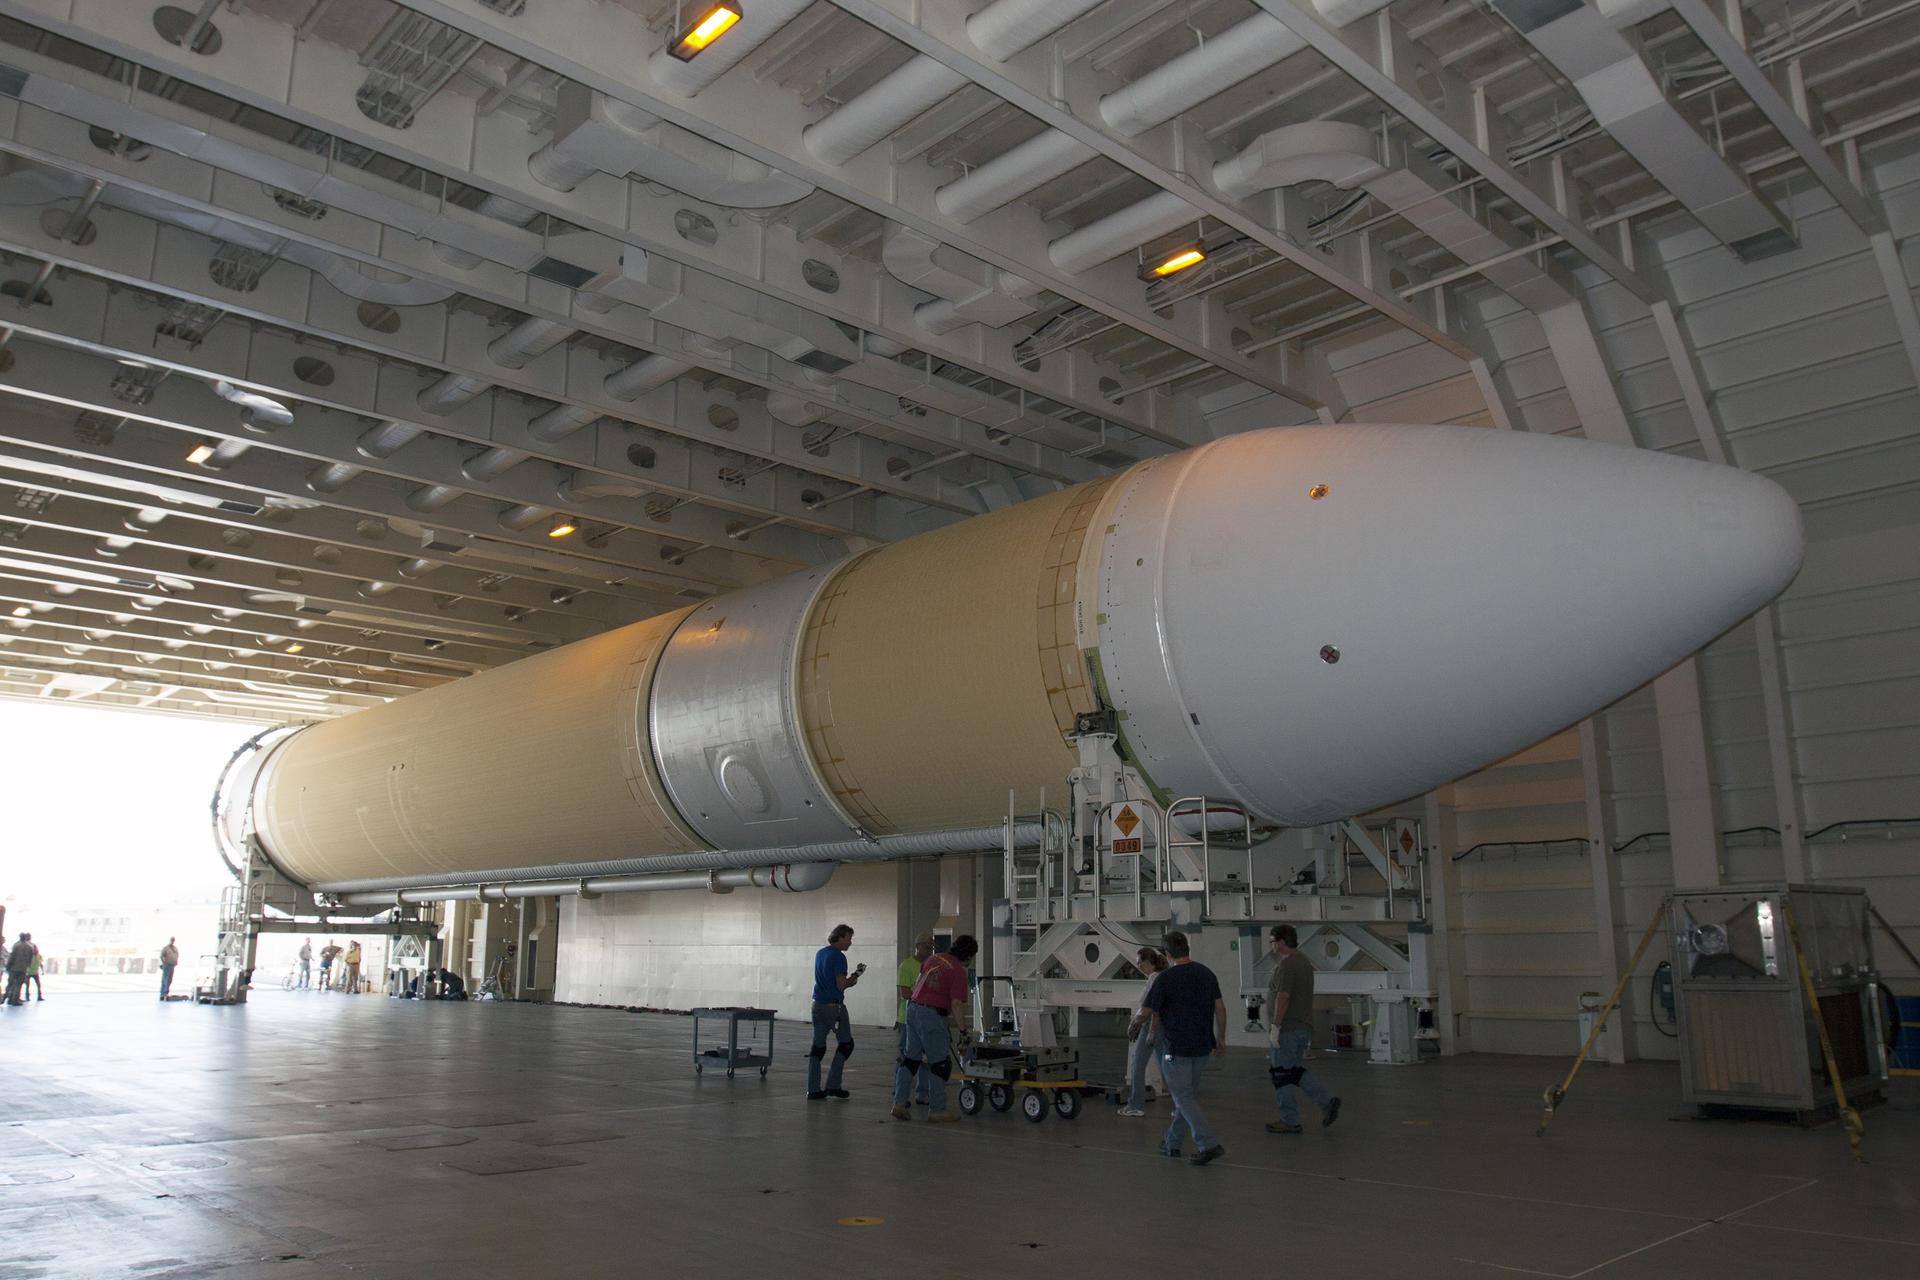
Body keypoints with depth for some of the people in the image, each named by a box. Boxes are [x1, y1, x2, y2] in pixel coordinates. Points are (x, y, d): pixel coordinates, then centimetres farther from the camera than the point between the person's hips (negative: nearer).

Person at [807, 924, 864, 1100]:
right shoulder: (838, 957, -14)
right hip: (834, 1005, -8)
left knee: (818, 1046, 7)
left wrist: (851, 977, 16)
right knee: (846, 1044, 7)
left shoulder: (819, 953, 13)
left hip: (818, 1004, 8)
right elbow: (841, 985, -17)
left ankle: (813, 1089, 4)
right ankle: (833, 1085, 4)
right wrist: (853, 979, 1)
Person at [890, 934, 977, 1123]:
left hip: (912, 1008, 8)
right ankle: (937, 1111, 6)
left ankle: (899, 1104, 15)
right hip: (932, 1015, -8)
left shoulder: (933, 958, 10)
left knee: (911, 1058, 15)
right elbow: (957, 1005, -17)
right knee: (940, 1063, 2)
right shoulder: (958, 971, -13)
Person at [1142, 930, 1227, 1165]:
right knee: (1189, 1094, 17)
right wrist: (1220, 1039, 16)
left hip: (1177, 1047, -7)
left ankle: (1208, 1144, -13)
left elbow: (1153, 1012, -4)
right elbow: (1220, 1008, 7)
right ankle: (1172, 1142, 28)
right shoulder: (1207, 973, 5)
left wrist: (1153, 1033, 16)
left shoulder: (1165, 978, -13)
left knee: (1184, 1097, -1)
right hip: (1202, 1045, 7)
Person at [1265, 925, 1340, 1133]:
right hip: (1303, 1028, 10)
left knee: (1281, 1073, 0)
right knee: (1295, 1071, 18)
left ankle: (1289, 1121, 6)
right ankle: (1327, 1102, 6)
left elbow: (1283, 997, -23)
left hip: (1286, 1029, -10)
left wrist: (1275, 1026, -21)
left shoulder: (1286, 964, -17)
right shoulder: (1305, 962, 15)